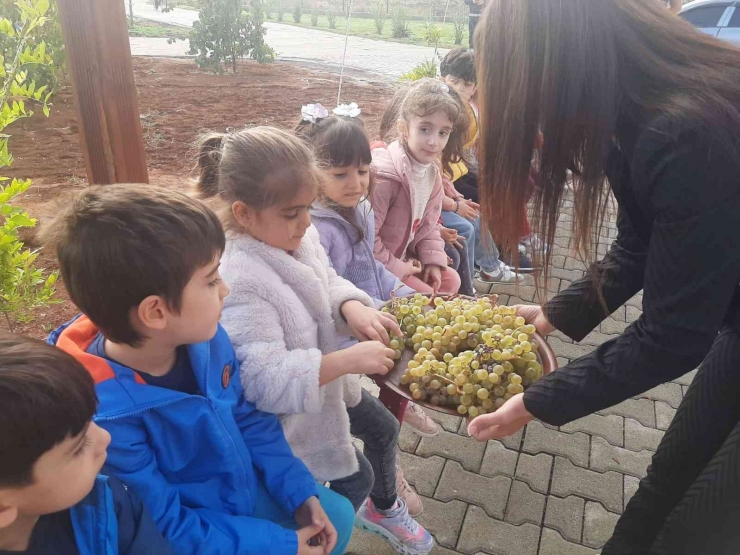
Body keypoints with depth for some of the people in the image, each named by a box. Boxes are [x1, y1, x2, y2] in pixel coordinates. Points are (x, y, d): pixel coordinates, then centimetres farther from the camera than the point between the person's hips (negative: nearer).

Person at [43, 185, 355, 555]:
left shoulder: (204, 337, -16)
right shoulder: (104, 416, -34)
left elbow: (248, 417, -1)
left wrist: (300, 494, -4)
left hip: (247, 494, 6)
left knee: (338, 516, 12)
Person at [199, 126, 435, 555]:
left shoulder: (300, 237, -14)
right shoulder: (242, 285, -37)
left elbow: (328, 283, 2)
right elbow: (264, 381, -40)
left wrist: (354, 308, -20)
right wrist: (348, 360, -43)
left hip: (326, 384, 8)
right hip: (290, 414, -8)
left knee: (384, 429, 25)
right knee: (355, 477, 11)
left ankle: (383, 509, 57)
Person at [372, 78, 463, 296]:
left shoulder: (432, 170, 0)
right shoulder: (384, 174, -30)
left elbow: (429, 223, 12)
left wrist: (433, 260, 1)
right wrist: (395, 268, -20)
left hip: (405, 257, 9)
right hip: (379, 267, -9)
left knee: (450, 279, 14)